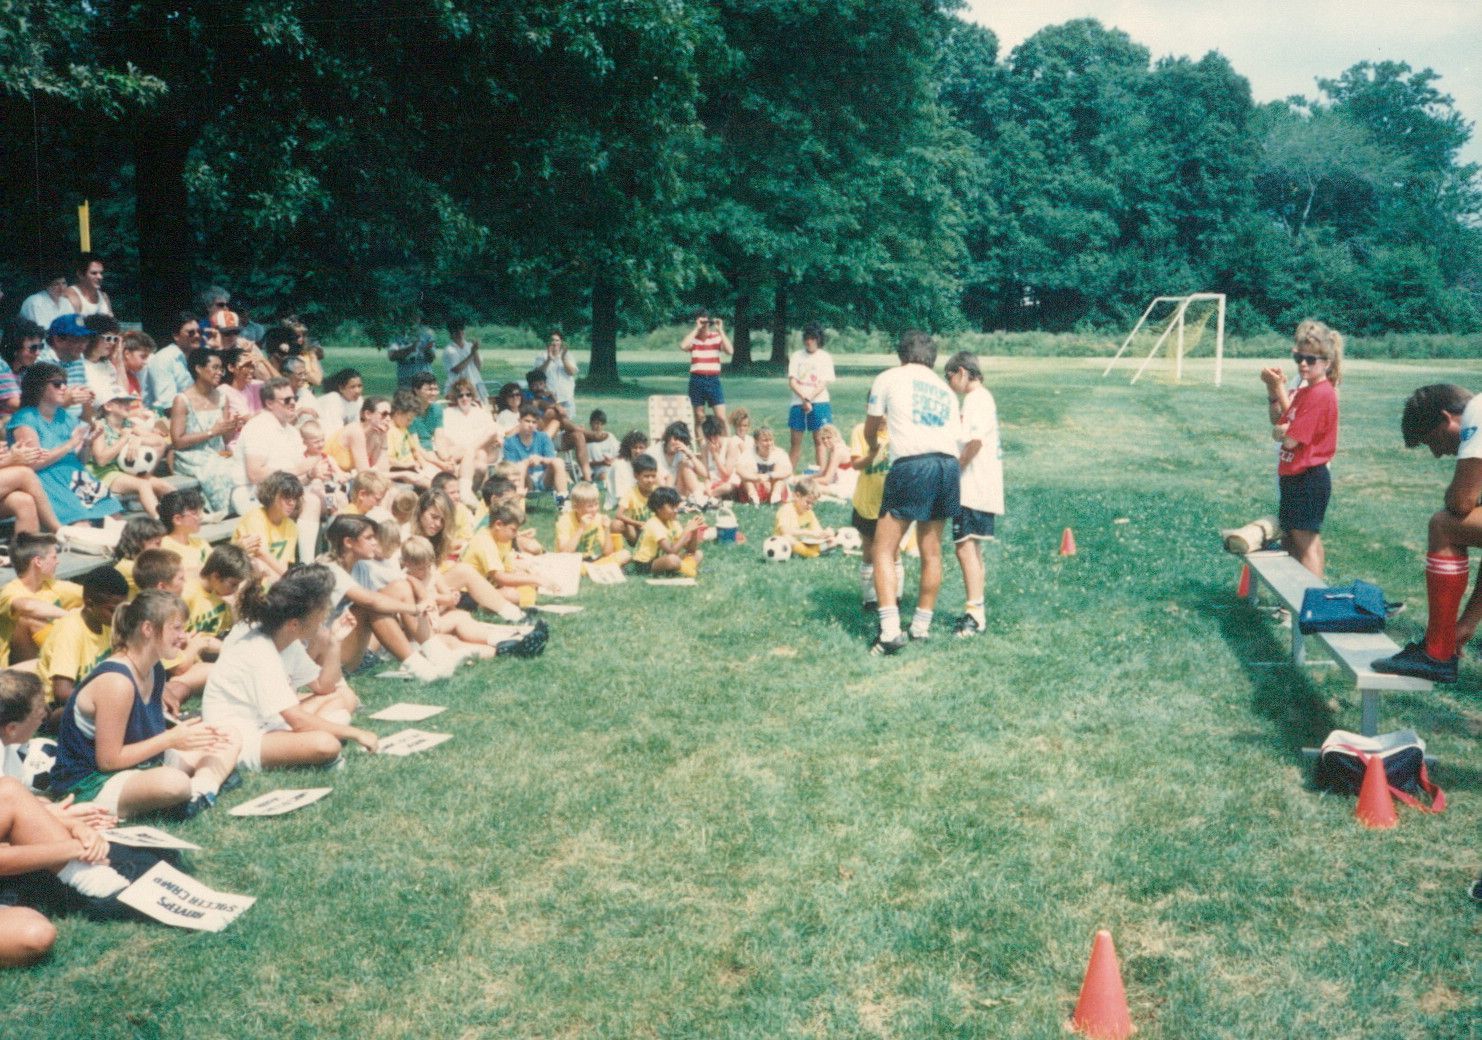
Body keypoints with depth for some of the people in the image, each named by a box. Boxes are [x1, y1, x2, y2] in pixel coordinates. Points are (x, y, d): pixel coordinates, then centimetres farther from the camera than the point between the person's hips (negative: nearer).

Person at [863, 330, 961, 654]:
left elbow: (870, 429, 22)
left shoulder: (889, 378, 13)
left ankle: (890, 630, -12)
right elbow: (951, 432, 20)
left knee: (884, 550, -1)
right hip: (948, 465, 5)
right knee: (931, 550, 16)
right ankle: (922, 626, 24)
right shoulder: (946, 389, 25)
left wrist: (873, 450, 45)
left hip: (911, 466, -5)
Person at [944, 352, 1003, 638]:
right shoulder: (977, 399, 20)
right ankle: (976, 612, 20)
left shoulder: (977, 398, -11)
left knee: (965, 547, -15)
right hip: (974, 488, 11)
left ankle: (975, 612, -19)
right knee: (971, 549, 14)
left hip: (975, 487, -11)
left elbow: (975, 441, -23)